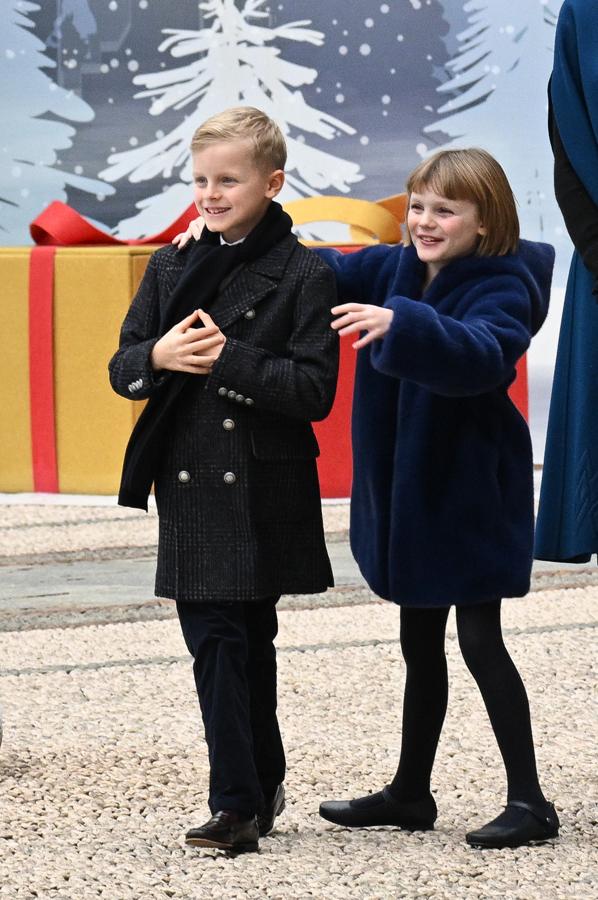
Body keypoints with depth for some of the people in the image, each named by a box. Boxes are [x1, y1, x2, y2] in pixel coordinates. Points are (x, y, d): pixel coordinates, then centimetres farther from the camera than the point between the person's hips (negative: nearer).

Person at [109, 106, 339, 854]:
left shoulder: (303, 276, -4)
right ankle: (253, 793, 6)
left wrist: (231, 359, -20)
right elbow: (122, 368, 10)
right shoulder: (170, 268, 10)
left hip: (264, 490, -4)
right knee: (214, 639, 0)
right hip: (189, 485, 4)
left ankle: (243, 801, 9)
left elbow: (314, 390, -11)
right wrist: (158, 357, -12)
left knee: (247, 639, 4)